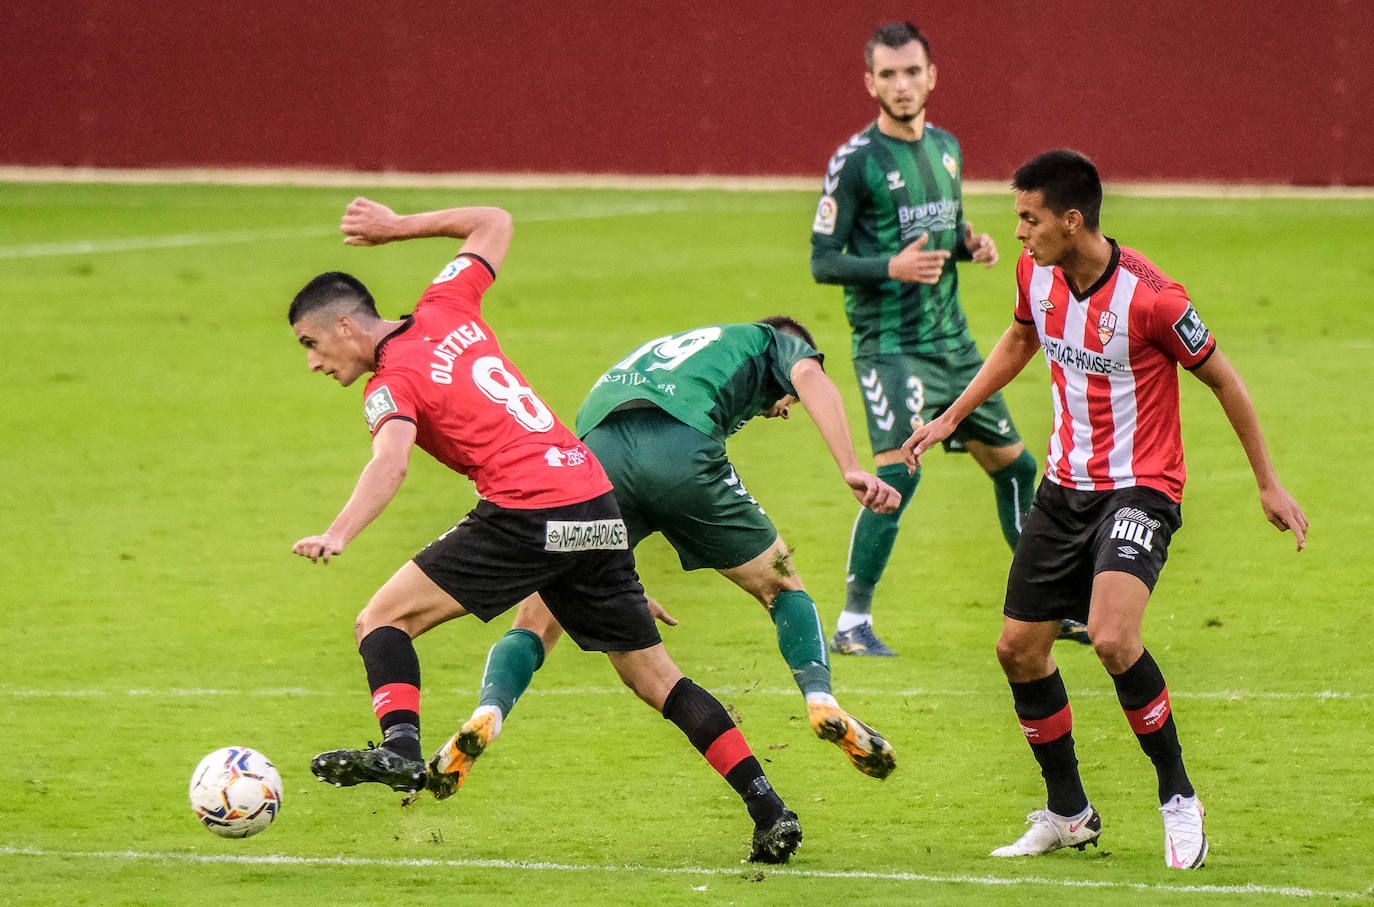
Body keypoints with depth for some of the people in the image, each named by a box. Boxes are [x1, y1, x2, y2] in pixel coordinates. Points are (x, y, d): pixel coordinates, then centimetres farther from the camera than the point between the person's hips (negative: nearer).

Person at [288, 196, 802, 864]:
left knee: (383, 620, -4)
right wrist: (399, 226, 34)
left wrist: (336, 536, -38)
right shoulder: (443, 311, 16)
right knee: (654, 677, 14)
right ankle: (769, 809, 9)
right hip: (597, 501, 8)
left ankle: (400, 747, -28)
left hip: (528, 514, -8)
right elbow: (493, 224, 31)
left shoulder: (392, 382, -3)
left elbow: (391, 463, -25)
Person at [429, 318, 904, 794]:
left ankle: (487, 714, -16)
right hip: (682, 448, -3)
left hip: (594, 447, 3)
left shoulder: (656, 349, 46)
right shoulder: (771, 341, 33)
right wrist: (851, 470, -4)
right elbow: (811, 379, 9)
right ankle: (820, 700, -1)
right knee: (782, 586, 19)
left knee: (537, 623, 11)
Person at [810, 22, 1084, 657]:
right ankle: (851, 623, -15)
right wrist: (892, 266, -23)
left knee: (1012, 463, 14)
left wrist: (972, 245, 2)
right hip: (889, 341, -7)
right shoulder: (855, 161, -10)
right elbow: (822, 260, -9)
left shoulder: (945, 148, 11)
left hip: (951, 337, 7)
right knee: (898, 472, -22)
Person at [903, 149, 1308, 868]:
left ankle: (1178, 798, -9)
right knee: (1019, 648, 7)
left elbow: (1221, 379, -8)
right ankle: (1067, 815, 25)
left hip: (1139, 488, -7)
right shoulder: (1035, 272, -3)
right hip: (1064, 486, 7)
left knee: (1111, 638, -28)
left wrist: (1267, 483, -2)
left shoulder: (1149, 296, -22)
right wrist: (949, 419, 22)